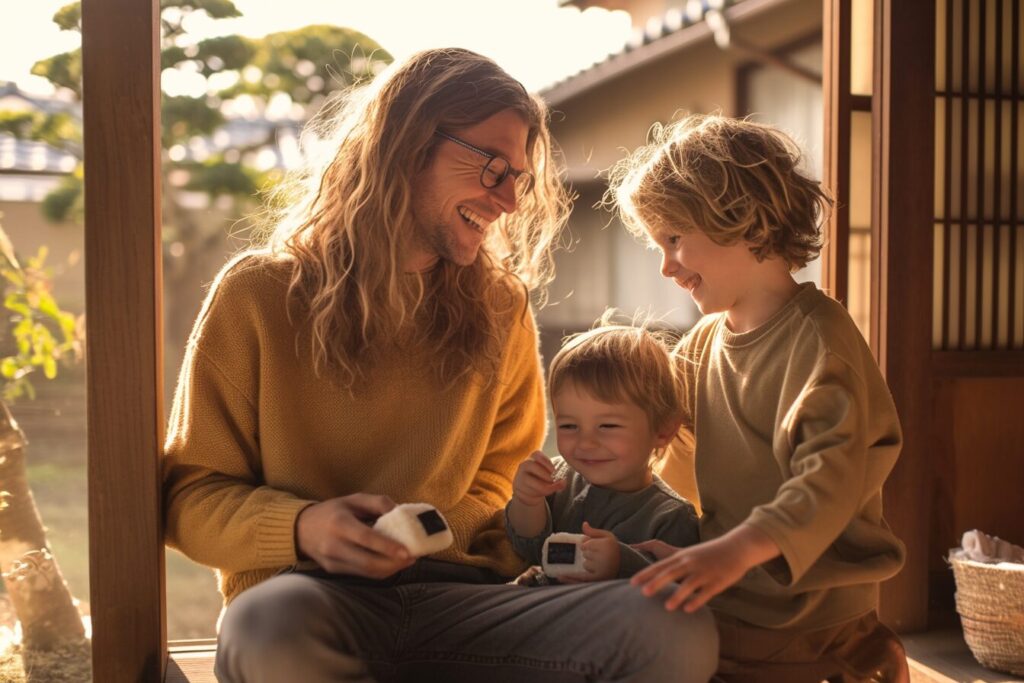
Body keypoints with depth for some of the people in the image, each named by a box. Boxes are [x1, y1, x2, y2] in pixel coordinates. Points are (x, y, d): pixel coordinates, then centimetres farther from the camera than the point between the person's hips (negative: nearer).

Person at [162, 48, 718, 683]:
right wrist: (302, 528, -17)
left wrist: (442, 528, -2)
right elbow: (191, 498, 3)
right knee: (270, 628, -40)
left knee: (679, 630, -23)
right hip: (311, 590, -2)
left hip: (456, 595, 3)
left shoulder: (502, 306, 11)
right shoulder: (259, 295, 1)